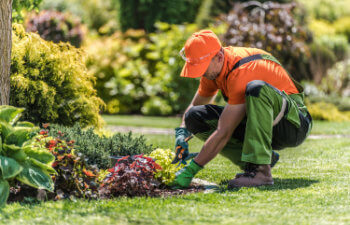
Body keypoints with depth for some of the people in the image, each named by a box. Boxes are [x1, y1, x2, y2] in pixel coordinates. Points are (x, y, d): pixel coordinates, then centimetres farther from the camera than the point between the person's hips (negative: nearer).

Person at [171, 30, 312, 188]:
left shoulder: (241, 73, -29)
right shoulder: (213, 68, -2)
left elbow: (223, 133, -30)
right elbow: (195, 106, 14)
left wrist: (191, 170, -28)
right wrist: (182, 133, -8)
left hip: (294, 123, -8)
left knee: (256, 88, -39)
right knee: (195, 117, -5)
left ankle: (260, 169, -39)